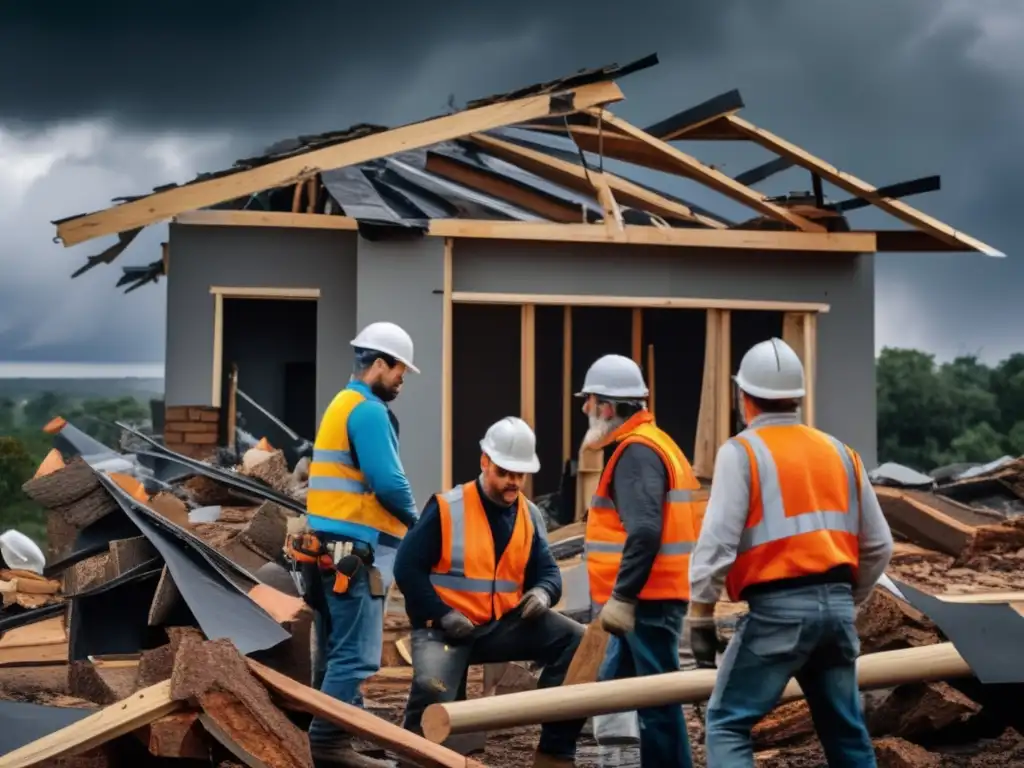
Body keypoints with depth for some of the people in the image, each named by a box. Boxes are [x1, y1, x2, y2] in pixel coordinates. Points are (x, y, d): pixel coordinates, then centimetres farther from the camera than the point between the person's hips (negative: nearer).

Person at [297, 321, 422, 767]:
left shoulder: (341, 404, 19)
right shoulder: (369, 411, -12)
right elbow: (388, 482, -19)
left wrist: (396, 518, 11)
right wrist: (412, 519, 0)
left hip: (330, 547, 10)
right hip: (356, 549, -10)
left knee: (337, 649, 13)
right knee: (356, 654, -9)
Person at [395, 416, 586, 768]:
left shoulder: (530, 516, 7)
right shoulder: (446, 508, -9)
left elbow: (547, 572, 10)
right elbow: (407, 567, -9)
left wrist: (542, 593, -15)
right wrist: (442, 615, -17)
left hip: (504, 624, 5)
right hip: (447, 627, -5)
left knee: (575, 642, -14)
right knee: (432, 688, -34)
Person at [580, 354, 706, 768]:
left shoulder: (636, 452, -15)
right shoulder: (649, 444, 18)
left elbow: (644, 533, -26)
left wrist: (622, 597, -27)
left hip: (647, 602, -11)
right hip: (648, 598, 11)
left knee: (657, 702, -7)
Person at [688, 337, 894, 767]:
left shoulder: (742, 452, -2)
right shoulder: (840, 453, 16)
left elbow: (717, 541, -11)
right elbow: (878, 545, 18)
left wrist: (701, 614, -5)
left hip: (777, 609, -6)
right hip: (836, 605, 6)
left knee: (728, 723, 1)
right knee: (846, 731, 15)